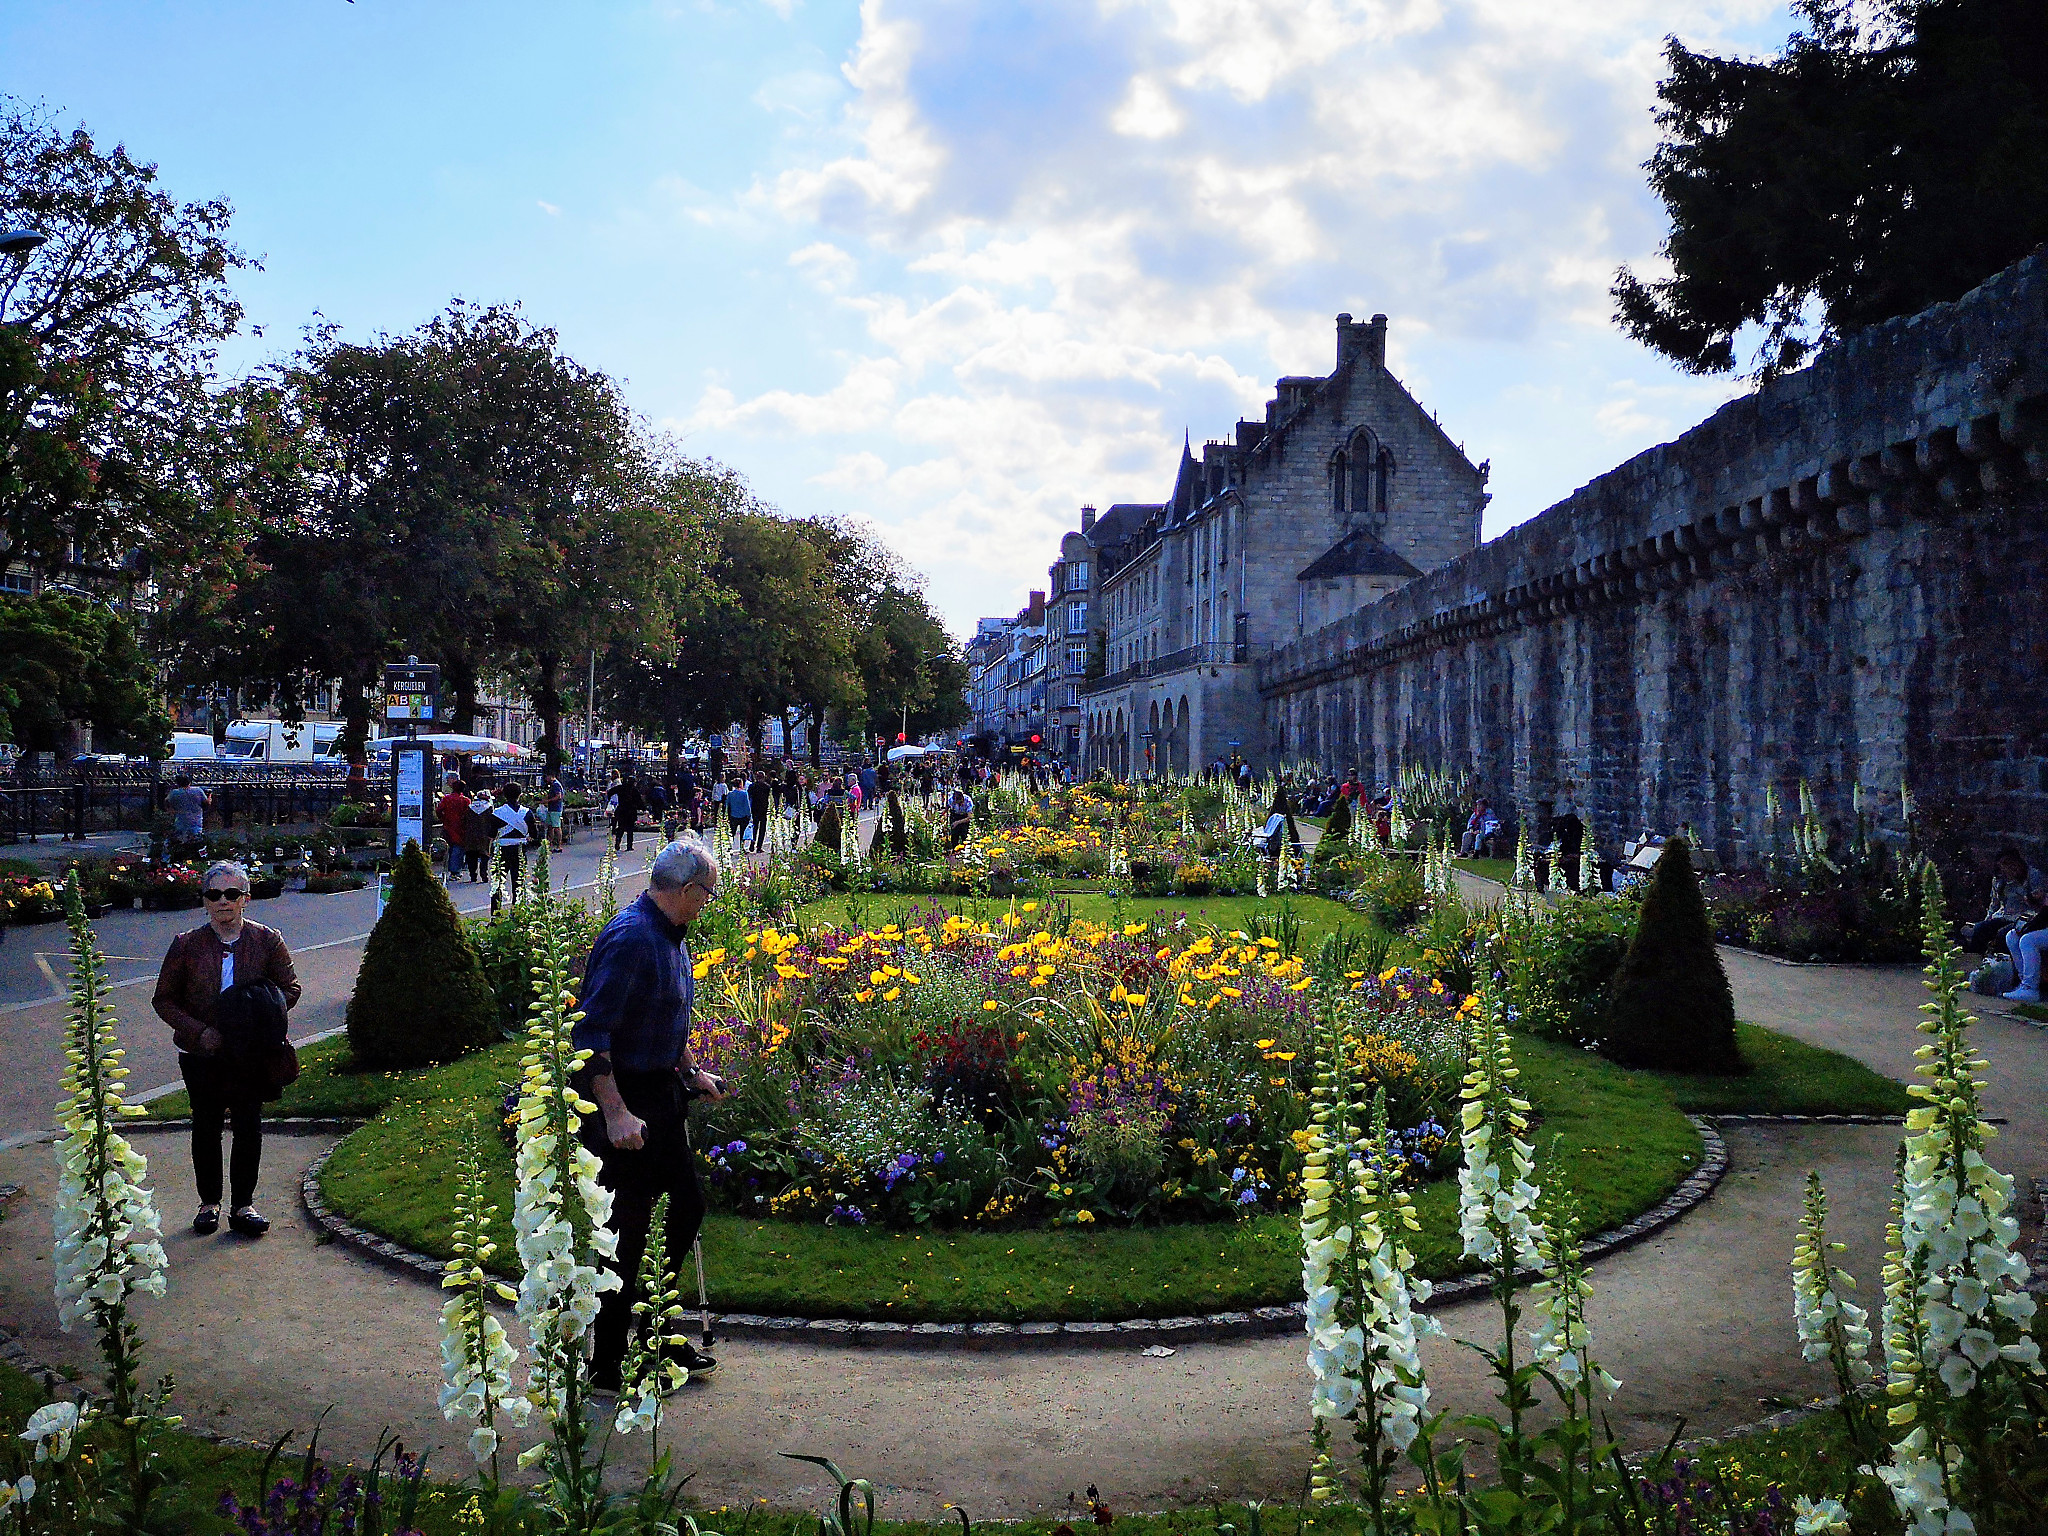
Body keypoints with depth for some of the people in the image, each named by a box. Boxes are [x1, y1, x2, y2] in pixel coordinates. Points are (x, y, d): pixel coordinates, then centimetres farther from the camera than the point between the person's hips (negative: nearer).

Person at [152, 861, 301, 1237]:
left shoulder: (267, 941, -3)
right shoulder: (186, 945, -3)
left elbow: (290, 988, 4)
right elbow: (163, 1000, 2)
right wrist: (199, 1031, -12)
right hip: (202, 1054, 0)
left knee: (249, 1128, 4)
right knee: (206, 1128, 12)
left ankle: (243, 1205, 18)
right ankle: (209, 1202, 27)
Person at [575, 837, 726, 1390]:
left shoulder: (673, 937, 10)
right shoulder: (631, 939, -23)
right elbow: (591, 1031, -27)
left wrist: (691, 1072, 21)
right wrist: (614, 1113, -29)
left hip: (660, 1092, 10)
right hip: (621, 1099, -10)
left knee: (686, 1206, 15)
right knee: (627, 1228, -1)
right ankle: (608, 1366, 13)